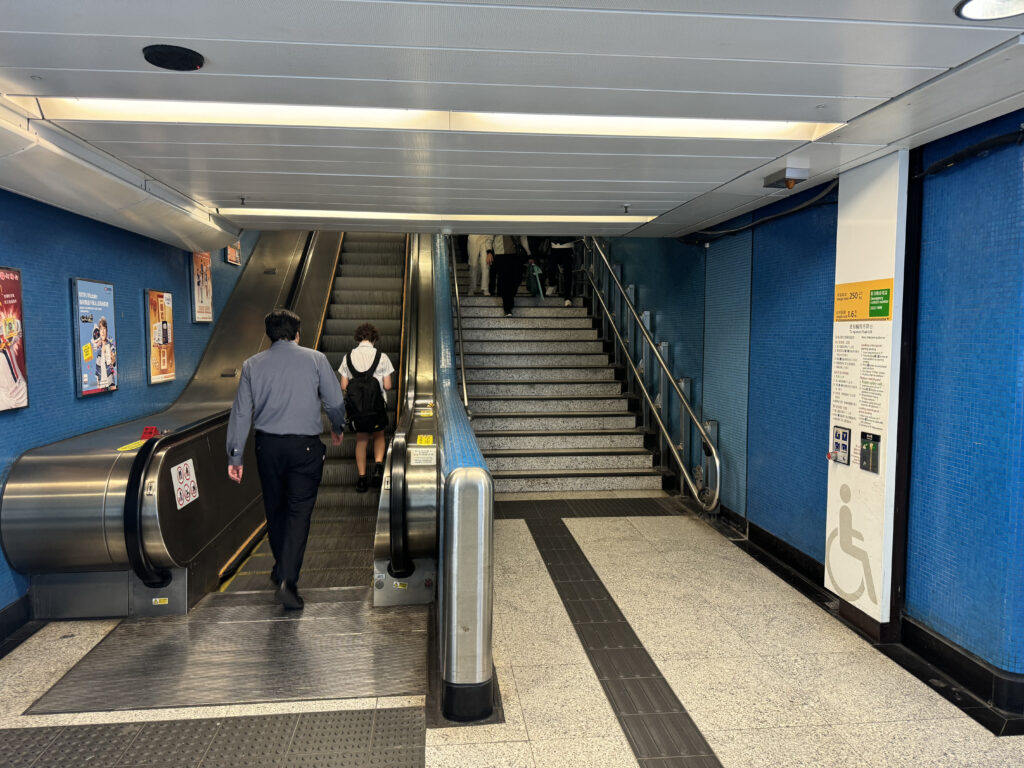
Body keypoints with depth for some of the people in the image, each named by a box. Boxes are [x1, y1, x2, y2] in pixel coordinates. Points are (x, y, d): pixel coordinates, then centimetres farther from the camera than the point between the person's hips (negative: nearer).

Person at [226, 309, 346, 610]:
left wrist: (235, 456, 8)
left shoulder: (252, 365, 5)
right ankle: (288, 580, -9)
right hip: (305, 446, -3)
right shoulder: (316, 359, -2)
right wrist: (337, 428, 19)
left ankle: (281, 568, 36)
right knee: (299, 512, 0)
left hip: (267, 446, 3)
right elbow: (335, 402, -1)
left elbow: (241, 412, 4)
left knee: (275, 508, 18)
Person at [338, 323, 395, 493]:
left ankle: (362, 477, 13)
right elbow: (387, 385, -8)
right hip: (377, 404, -1)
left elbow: (343, 386, -2)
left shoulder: (348, 357, -1)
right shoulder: (381, 357, -7)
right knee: (379, 436, 20)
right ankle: (378, 465, -2)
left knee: (361, 440, 15)